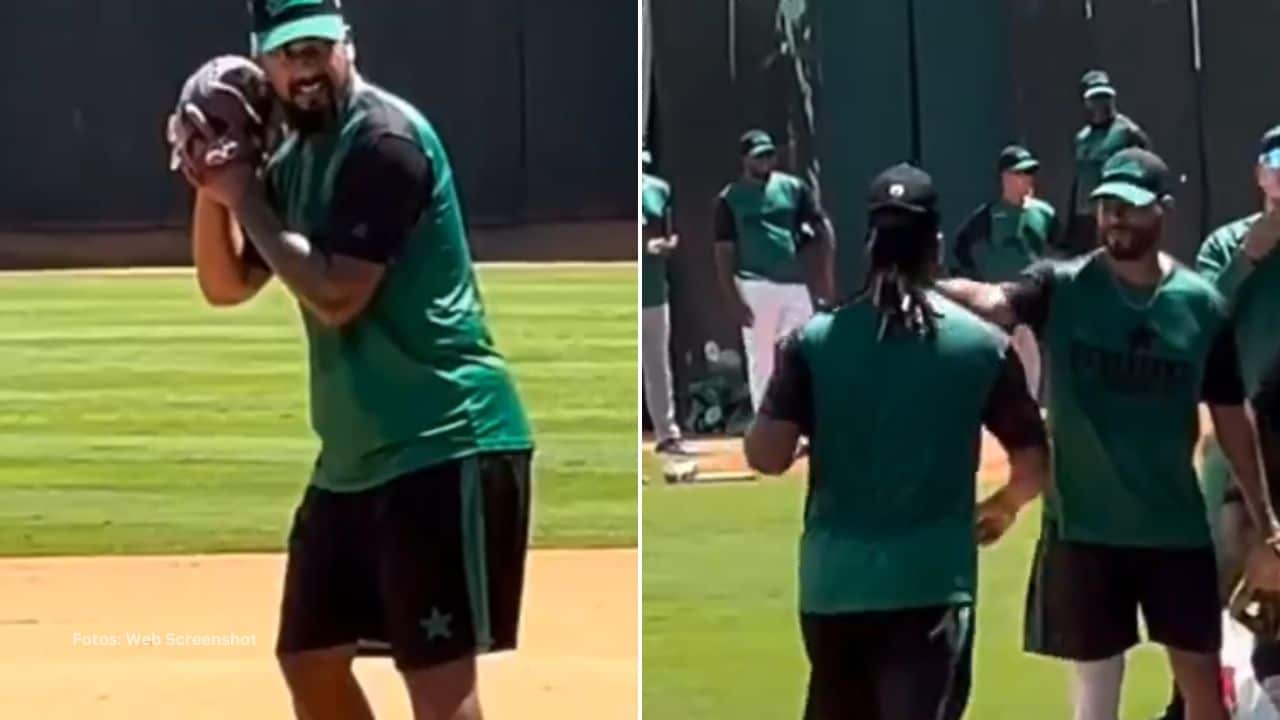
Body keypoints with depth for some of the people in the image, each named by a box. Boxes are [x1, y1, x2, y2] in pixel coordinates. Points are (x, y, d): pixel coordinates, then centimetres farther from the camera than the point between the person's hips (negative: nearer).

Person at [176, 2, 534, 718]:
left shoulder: (384, 138, -14)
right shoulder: (296, 158, 13)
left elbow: (335, 297, -20)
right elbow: (225, 287, 16)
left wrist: (244, 197, -11)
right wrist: (212, 184, 0)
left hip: (443, 443, -10)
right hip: (355, 454, 10)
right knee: (309, 658, 17)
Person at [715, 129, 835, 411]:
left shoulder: (794, 187, 7)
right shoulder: (730, 198, 0)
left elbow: (822, 227, 5)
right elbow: (724, 251, -2)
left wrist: (825, 274, -7)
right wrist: (733, 298, -10)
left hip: (795, 286, 3)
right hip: (756, 287, -3)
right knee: (760, 359, 2)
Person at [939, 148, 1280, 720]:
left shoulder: (1203, 305, -3)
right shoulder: (1062, 288, -7)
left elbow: (1232, 421, 4)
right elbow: (991, 301, -28)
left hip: (1177, 528, 1)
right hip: (1084, 526, -1)